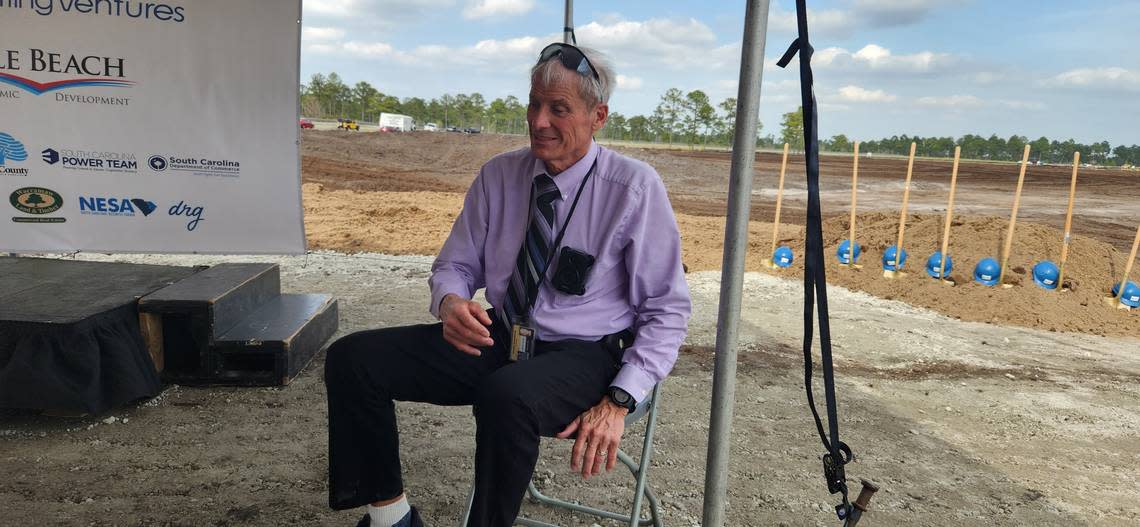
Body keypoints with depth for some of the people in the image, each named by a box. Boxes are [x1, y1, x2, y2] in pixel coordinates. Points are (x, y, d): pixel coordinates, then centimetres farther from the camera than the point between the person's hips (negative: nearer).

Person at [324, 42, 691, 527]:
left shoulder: (635, 187, -11)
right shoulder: (498, 175, 2)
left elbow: (668, 310, -8)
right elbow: (456, 264, 11)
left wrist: (618, 401, -20)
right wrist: (450, 302, -15)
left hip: (583, 355, -5)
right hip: (498, 338, 5)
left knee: (506, 395, -39)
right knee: (351, 358, -9)